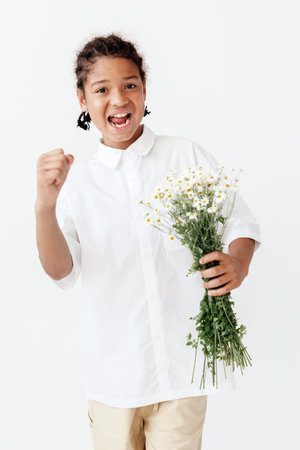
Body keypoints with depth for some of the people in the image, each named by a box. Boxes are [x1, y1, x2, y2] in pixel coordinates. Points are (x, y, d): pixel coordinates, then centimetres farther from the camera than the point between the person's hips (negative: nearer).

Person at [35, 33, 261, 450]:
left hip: (183, 361, -1)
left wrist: (238, 264, -21)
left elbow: (241, 223, 2)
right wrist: (44, 204, -23)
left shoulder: (188, 156, 0)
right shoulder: (77, 178, 3)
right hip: (114, 368, 1)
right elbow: (62, 271, -5)